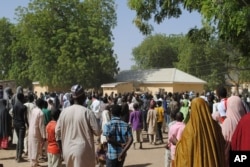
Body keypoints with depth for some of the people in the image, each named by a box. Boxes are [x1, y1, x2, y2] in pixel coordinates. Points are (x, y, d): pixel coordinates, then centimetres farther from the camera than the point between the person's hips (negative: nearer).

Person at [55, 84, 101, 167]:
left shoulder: (64, 112, 0)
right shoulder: (87, 112, -13)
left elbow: (57, 131, 7)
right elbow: (98, 131, -11)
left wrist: (62, 148, 19)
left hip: (67, 150, 5)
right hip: (83, 151, -5)